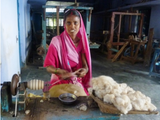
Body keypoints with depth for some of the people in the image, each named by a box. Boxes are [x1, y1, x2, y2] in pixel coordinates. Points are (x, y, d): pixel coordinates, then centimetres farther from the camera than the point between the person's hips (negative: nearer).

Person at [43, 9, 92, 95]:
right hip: (61, 82, -3)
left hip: (78, 83, 4)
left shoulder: (82, 41, -2)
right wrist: (63, 72, -31)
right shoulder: (56, 41, -14)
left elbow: (85, 64, 2)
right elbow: (49, 67, -14)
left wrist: (85, 69, -21)